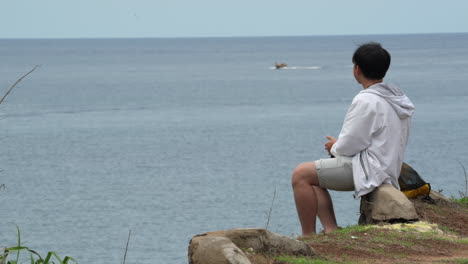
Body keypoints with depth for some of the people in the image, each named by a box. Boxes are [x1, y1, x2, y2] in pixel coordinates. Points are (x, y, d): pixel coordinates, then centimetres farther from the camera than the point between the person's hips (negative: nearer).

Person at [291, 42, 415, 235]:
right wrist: (339, 145, 14)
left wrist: (335, 147, 5)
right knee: (311, 177, 17)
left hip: (367, 170, -10)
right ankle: (331, 231, 6)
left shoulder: (366, 101, -19)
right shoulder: (398, 99, 12)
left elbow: (349, 145, -18)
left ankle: (308, 238, -3)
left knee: (301, 174, -5)